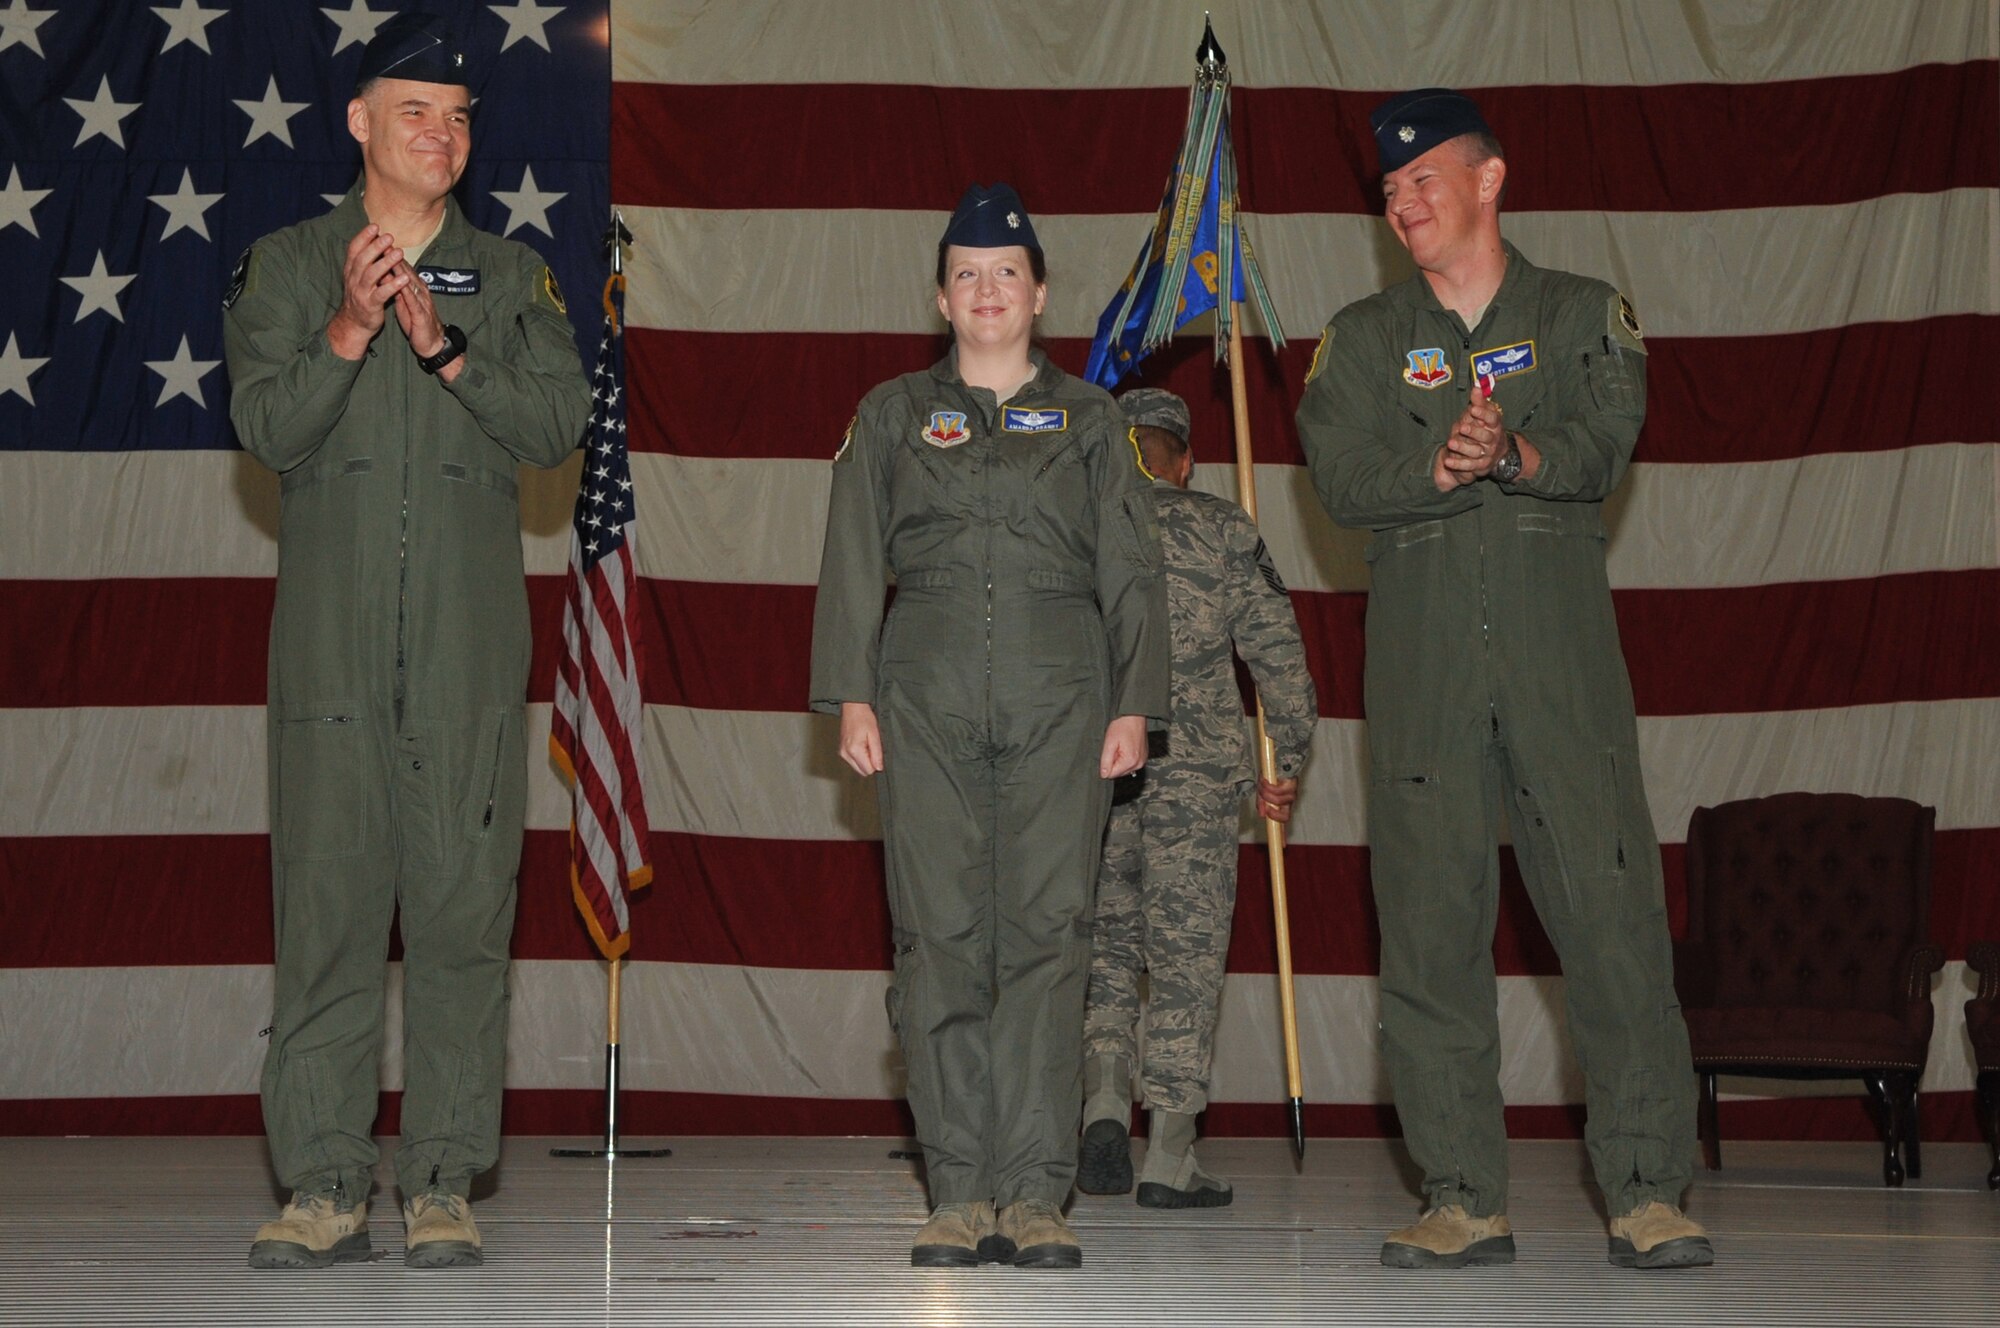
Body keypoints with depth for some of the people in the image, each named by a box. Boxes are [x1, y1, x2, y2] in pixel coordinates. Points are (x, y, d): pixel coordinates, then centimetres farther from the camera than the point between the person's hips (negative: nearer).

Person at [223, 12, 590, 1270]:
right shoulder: (287, 267, 12)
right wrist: (348, 331, -15)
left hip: (470, 644, 1)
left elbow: (558, 424, 2)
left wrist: (443, 344, -10)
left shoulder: (515, 277, 14)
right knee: (326, 906, -3)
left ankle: (445, 1184, 2)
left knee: (464, 908, -2)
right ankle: (328, 1188, 2)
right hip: (330, 638, 0)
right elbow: (267, 427, 0)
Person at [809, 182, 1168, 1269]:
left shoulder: (1086, 417, 14)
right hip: (929, 684, 0)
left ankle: (1034, 1193, -7)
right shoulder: (894, 414, 15)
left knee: (1046, 927, -8)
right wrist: (851, 695, 1)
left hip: (1058, 687, 0)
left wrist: (1134, 703, 2)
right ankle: (959, 1192, 0)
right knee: (941, 933, -4)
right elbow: (851, 562, 11)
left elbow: (1130, 568, 11)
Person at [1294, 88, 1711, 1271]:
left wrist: (1515, 454, -26)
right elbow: (1343, 480, -1)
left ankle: (1648, 1192, -2)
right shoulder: (1363, 339, 15)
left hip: (1562, 652, -1)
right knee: (1431, 929, -1)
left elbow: (1604, 448, -5)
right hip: (1420, 662, 2)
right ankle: (1465, 1200, 6)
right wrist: (1443, 468, -20)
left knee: (1616, 914, -7)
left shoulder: (1585, 316, 12)